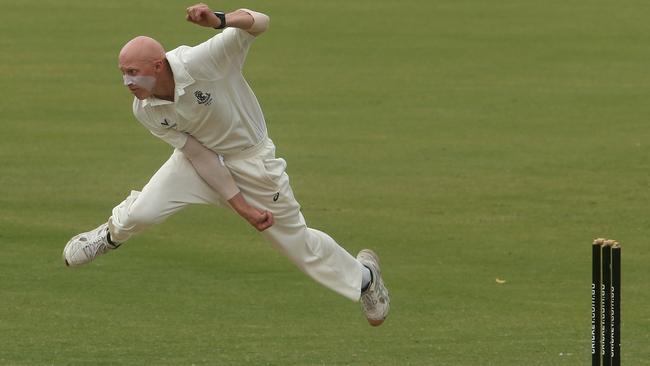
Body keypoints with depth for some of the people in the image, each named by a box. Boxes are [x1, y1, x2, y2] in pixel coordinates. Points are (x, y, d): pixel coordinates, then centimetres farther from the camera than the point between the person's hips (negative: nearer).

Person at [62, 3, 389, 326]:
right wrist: (242, 207, -18)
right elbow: (199, 156, -15)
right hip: (203, 157, 3)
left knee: (297, 243, 7)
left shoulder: (201, 63, -35)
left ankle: (363, 274, 34)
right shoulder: (145, 111, -19)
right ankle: (113, 233, 27)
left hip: (252, 162, -3)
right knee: (141, 211, -12)